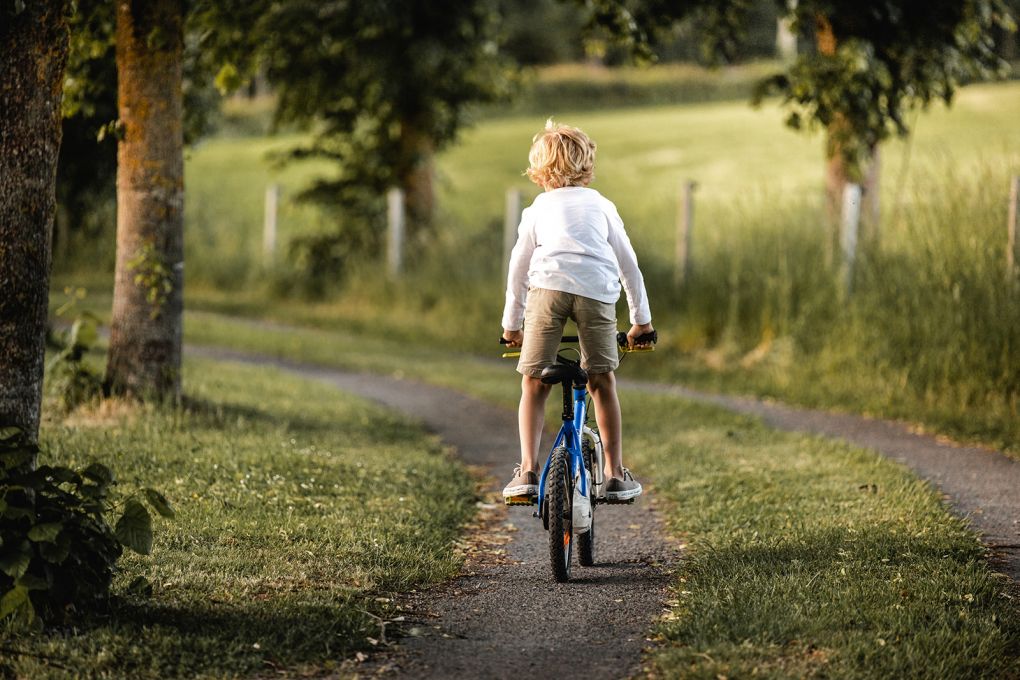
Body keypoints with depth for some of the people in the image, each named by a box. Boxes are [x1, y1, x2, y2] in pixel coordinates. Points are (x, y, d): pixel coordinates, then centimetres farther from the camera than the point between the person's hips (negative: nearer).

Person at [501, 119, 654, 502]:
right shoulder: (601, 206, 28)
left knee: (533, 384, 7)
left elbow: (518, 268, 29)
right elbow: (628, 263, 28)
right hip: (597, 290, 1)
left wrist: (511, 324, 39)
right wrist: (641, 319, 36)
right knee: (602, 383, 12)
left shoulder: (537, 210, 27)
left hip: (548, 287, -1)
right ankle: (615, 474, 12)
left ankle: (527, 471, -2)